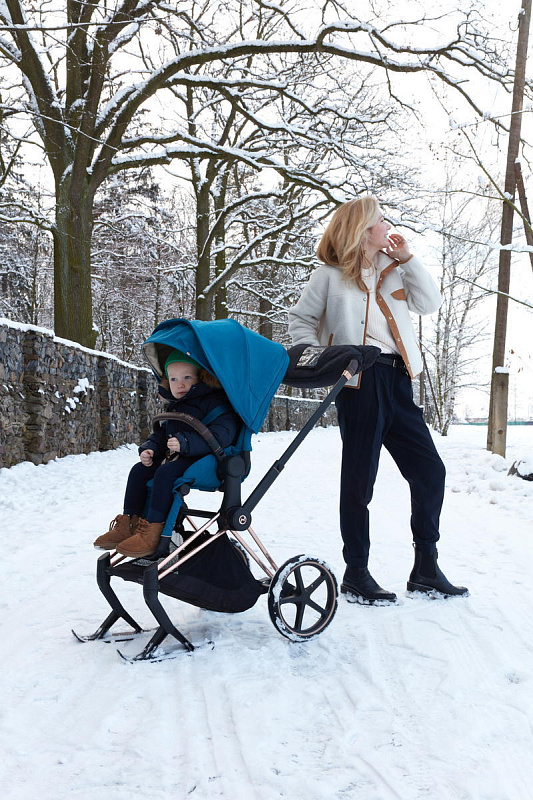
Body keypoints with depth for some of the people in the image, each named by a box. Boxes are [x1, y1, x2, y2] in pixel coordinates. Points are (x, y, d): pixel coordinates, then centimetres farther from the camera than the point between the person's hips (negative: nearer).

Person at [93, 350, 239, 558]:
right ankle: (129, 523, 3)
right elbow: (162, 433, 28)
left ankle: (153, 531, -30)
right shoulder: (176, 406, 19)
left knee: (166, 472, -31)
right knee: (139, 470, 2)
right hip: (176, 457, 10)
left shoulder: (214, 402, -11)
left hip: (204, 459, -10)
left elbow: (221, 434, -26)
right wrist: (150, 448, 5)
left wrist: (185, 443, -33)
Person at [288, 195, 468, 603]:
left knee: (429, 470, 5)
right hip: (358, 382, -6)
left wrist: (407, 258, 3)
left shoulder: (393, 269, 17)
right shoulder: (330, 275, 2)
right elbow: (300, 319, 6)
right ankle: (356, 573, 13)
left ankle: (426, 569, 17)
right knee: (360, 480, 0)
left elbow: (430, 303, 8)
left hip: (396, 382, 6)